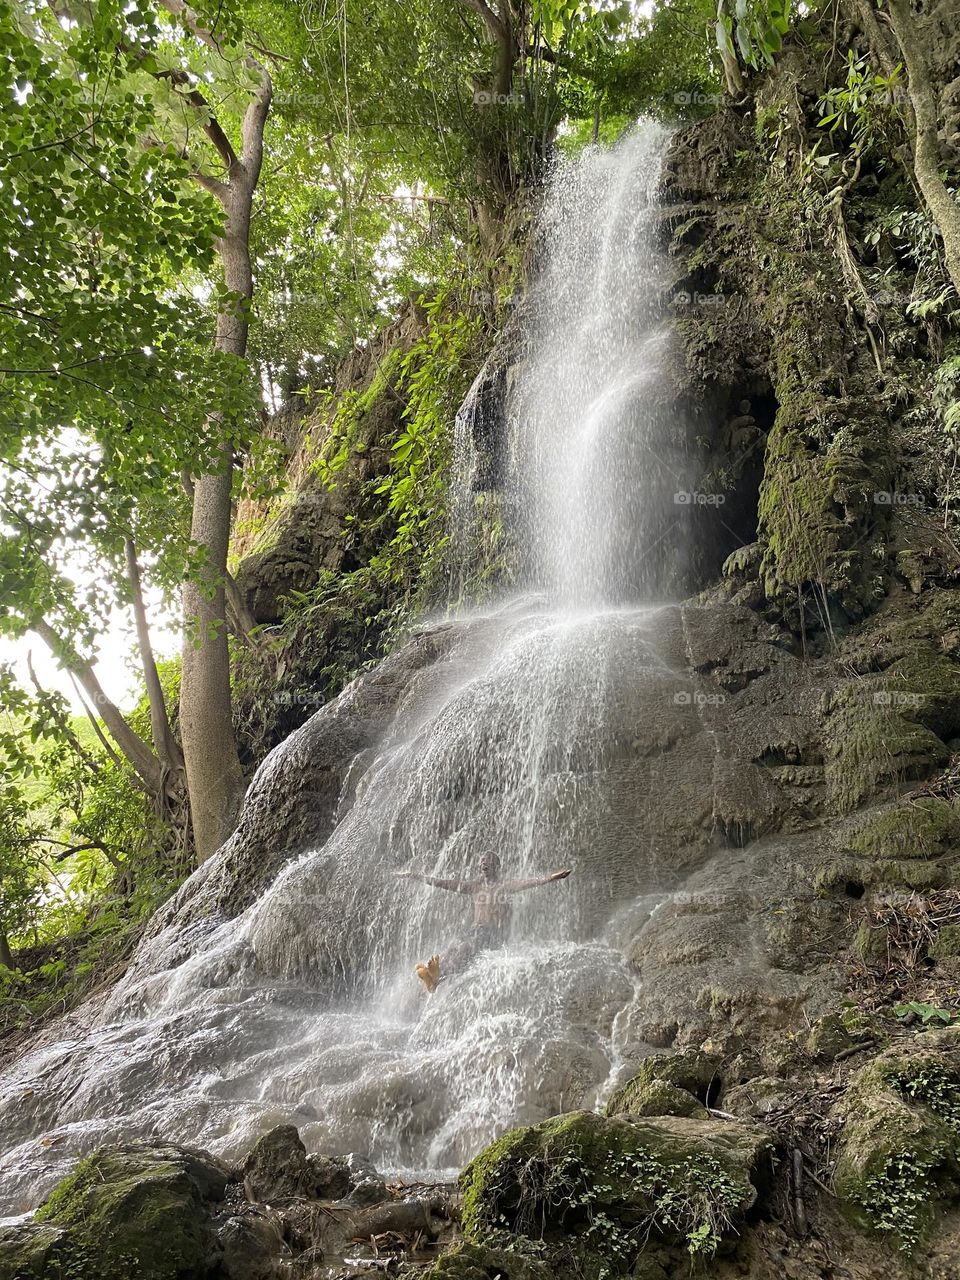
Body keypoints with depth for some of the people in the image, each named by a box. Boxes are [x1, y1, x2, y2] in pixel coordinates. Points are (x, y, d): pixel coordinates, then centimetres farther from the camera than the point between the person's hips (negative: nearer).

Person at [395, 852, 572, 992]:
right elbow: (442, 883, 21)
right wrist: (416, 876, 19)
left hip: (496, 935, -6)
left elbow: (528, 883, -10)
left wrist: (550, 878, -29)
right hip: (477, 932, 6)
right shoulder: (474, 886, 20)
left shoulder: (504, 886, 8)